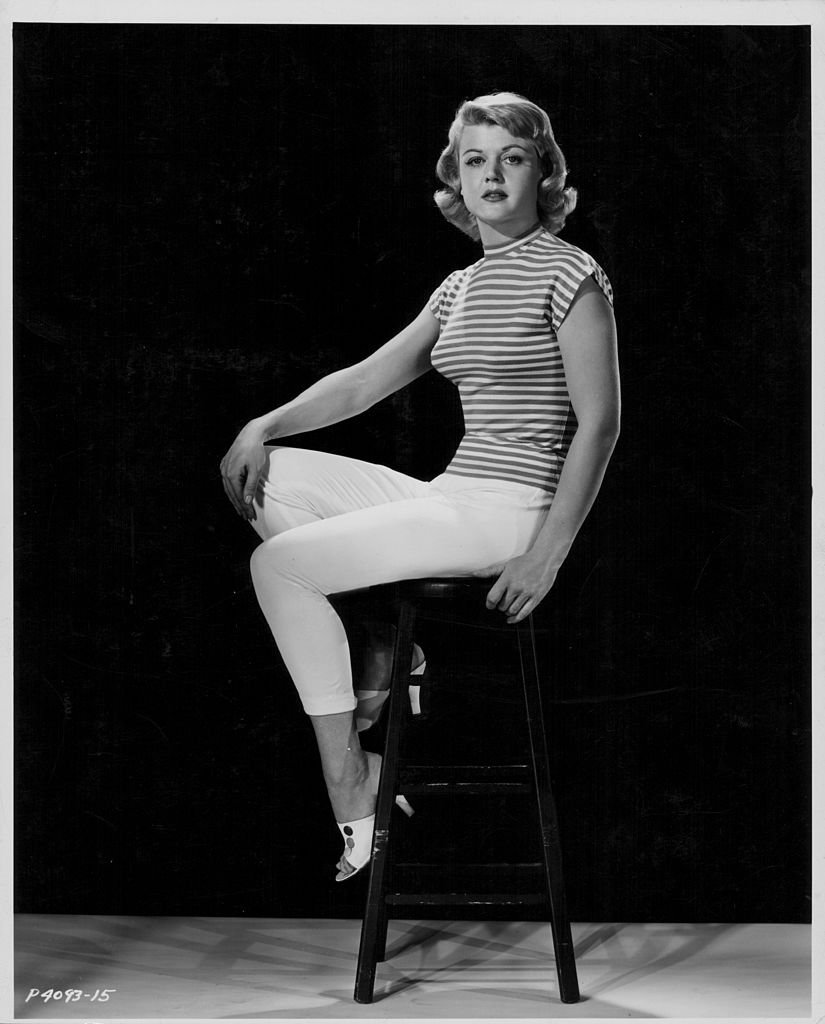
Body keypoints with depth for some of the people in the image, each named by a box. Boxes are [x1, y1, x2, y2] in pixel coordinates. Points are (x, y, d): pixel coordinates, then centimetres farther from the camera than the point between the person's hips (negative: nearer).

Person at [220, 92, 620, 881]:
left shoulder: (570, 275, -7)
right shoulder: (461, 288, 16)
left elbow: (599, 423, -12)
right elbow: (366, 381, 17)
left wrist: (545, 556, -17)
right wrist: (265, 426, 3)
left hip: (510, 510, -8)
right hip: (449, 495, 8)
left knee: (281, 562, -15)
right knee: (266, 477, 1)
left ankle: (353, 795, -6)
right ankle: (380, 650, 6)